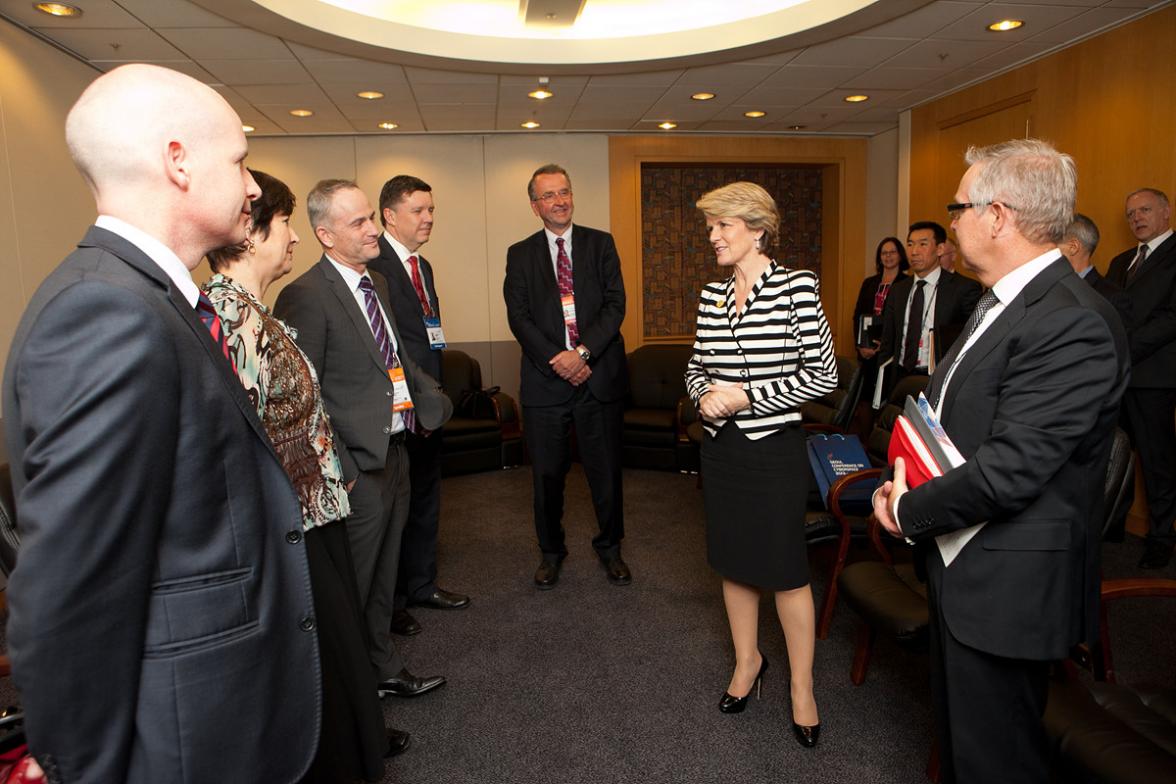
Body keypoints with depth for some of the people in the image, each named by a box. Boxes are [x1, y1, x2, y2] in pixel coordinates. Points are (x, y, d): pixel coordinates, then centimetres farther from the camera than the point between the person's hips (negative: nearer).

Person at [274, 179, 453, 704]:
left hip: (394, 454, 8)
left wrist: (431, 399, 8)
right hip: (358, 468, -8)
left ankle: (383, 667, 41)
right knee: (352, 586, 9)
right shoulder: (306, 297, -17)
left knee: (383, 577, 23)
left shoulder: (377, 283, 10)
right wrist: (340, 470, -19)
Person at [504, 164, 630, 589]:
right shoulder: (520, 254, 7)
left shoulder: (601, 244, 7)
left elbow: (615, 304, -3)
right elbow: (519, 317, -1)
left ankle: (609, 547, 29)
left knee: (606, 470, 9)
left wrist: (583, 352, -15)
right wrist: (555, 360, -13)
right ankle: (551, 551, 29)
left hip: (599, 375, 0)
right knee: (547, 474, 9)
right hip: (545, 379, 0)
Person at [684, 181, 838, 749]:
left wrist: (749, 397, -16)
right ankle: (747, 659, 38)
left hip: (774, 446, -5)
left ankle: (802, 685, 24)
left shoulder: (797, 286, -10)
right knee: (733, 558, 16)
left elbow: (822, 373, -11)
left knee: (785, 568, 4)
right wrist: (705, 394, -8)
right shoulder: (712, 294, 6)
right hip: (720, 445, 6)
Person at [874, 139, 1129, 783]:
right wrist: (905, 484, -1)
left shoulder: (1074, 324, -24)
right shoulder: (1001, 302, 9)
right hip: (960, 565, 10)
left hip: (1006, 586, -9)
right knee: (956, 730, 27)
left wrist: (912, 510, -13)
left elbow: (1010, 469, -28)